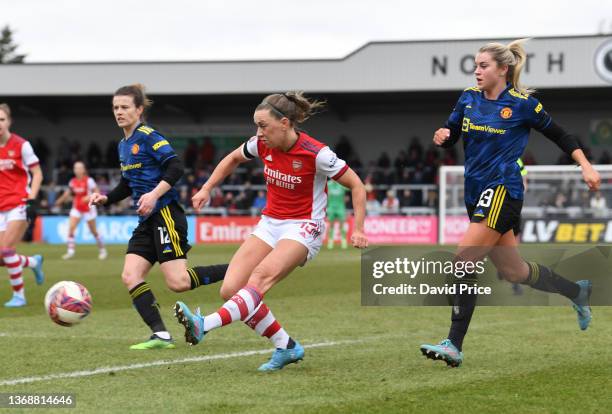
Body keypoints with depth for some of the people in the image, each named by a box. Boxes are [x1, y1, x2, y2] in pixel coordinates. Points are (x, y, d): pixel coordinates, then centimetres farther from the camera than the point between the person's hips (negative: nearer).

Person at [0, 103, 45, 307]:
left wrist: (31, 200, -12)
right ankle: (34, 262, 30)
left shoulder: (20, 145, -6)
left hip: (18, 204, -5)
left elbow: (37, 174, -2)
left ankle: (18, 295, -3)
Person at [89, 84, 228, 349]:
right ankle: (161, 335, -6)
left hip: (166, 214, -9)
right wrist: (106, 198, 12)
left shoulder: (149, 137, -9)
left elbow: (175, 167, -19)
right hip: (147, 221, 9)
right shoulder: (123, 145, 17)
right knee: (130, 276, -5)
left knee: (178, 282, -14)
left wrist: (154, 194, -28)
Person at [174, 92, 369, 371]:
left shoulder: (316, 154, -17)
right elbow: (233, 159, 20)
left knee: (262, 275, -33)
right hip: (270, 223, 7)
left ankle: (205, 326, -51)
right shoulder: (262, 145, -1)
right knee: (230, 289, -10)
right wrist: (206, 189, 13)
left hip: (303, 228, -7)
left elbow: (356, 185, -8)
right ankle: (286, 347, -1)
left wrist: (358, 230, -15)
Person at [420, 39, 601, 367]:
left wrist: (586, 166, -2)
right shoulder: (469, 98, 7)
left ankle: (454, 345, -19)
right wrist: (442, 136, -10)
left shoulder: (523, 104, -7)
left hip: (502, 191, -7)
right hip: (476, 193, 7)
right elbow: (450, 136, 13)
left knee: (464, 259, -19)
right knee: (513, 271, 14)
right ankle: (577, 291, 38)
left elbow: (558, 135, 4)